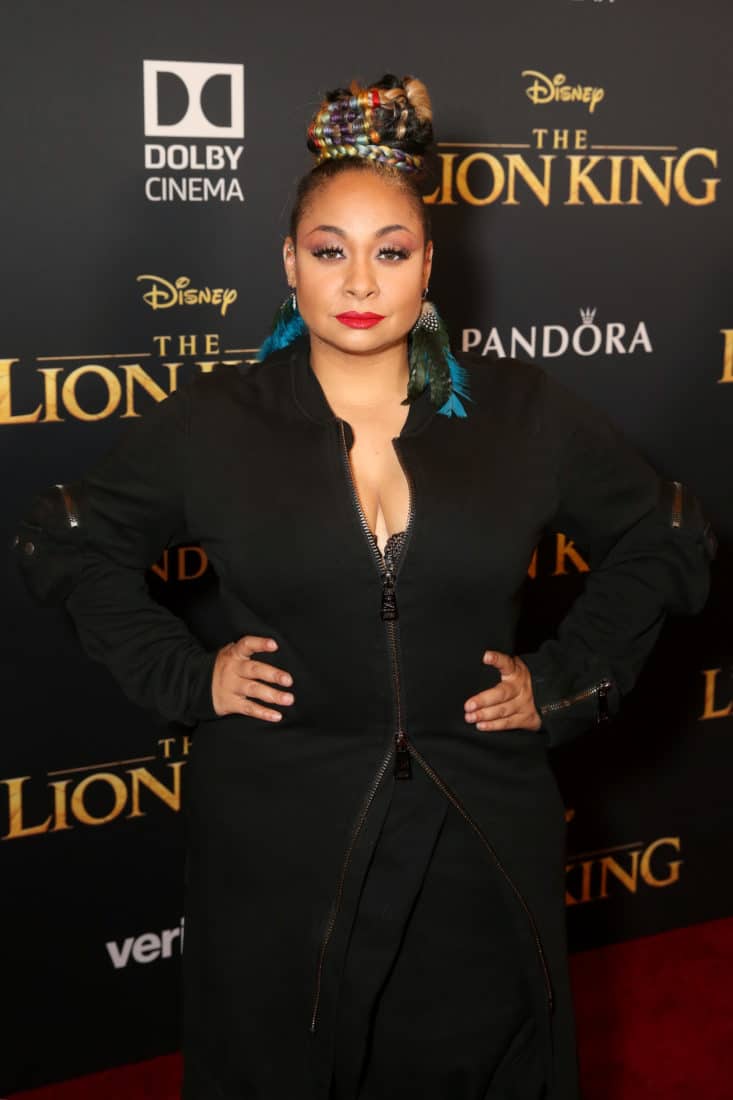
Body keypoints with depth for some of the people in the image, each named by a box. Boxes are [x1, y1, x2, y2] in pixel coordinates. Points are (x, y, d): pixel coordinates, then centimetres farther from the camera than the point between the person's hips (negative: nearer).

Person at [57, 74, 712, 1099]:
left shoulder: (521, 411, -2)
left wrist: (564, 682, 1)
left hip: (477, 841, 1)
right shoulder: (213, 423, -4)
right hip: (279, 846, 0)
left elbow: (664, 544, 10)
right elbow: (83, 548, 10)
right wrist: (182, 674, -1)